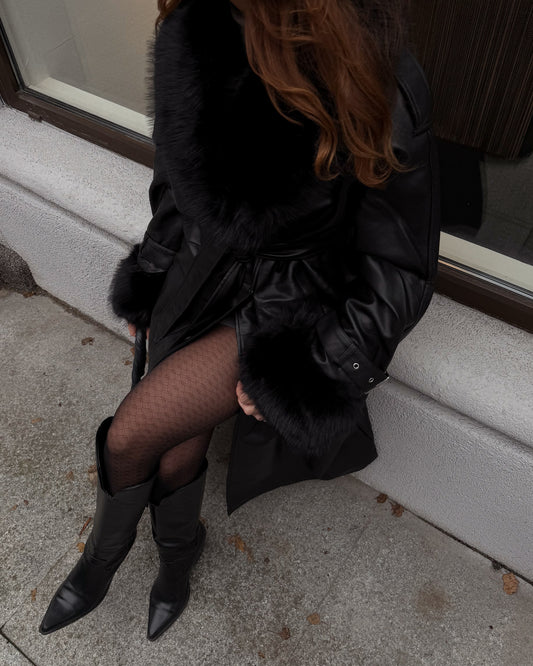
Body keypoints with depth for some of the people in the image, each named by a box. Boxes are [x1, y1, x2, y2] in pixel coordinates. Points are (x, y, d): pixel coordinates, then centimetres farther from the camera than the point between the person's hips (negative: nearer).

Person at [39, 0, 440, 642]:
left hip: (288, 308, -5)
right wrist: (148, 280, 14)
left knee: (129, 437, -9)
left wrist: (300, 372, -14)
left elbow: (399, 274, -15)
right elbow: (176, 180, 9)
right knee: (176, 452, 10)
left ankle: (101, 558, 29)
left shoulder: (380, 83, -24)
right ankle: (176, 560, 47)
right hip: (200, 275, 5)